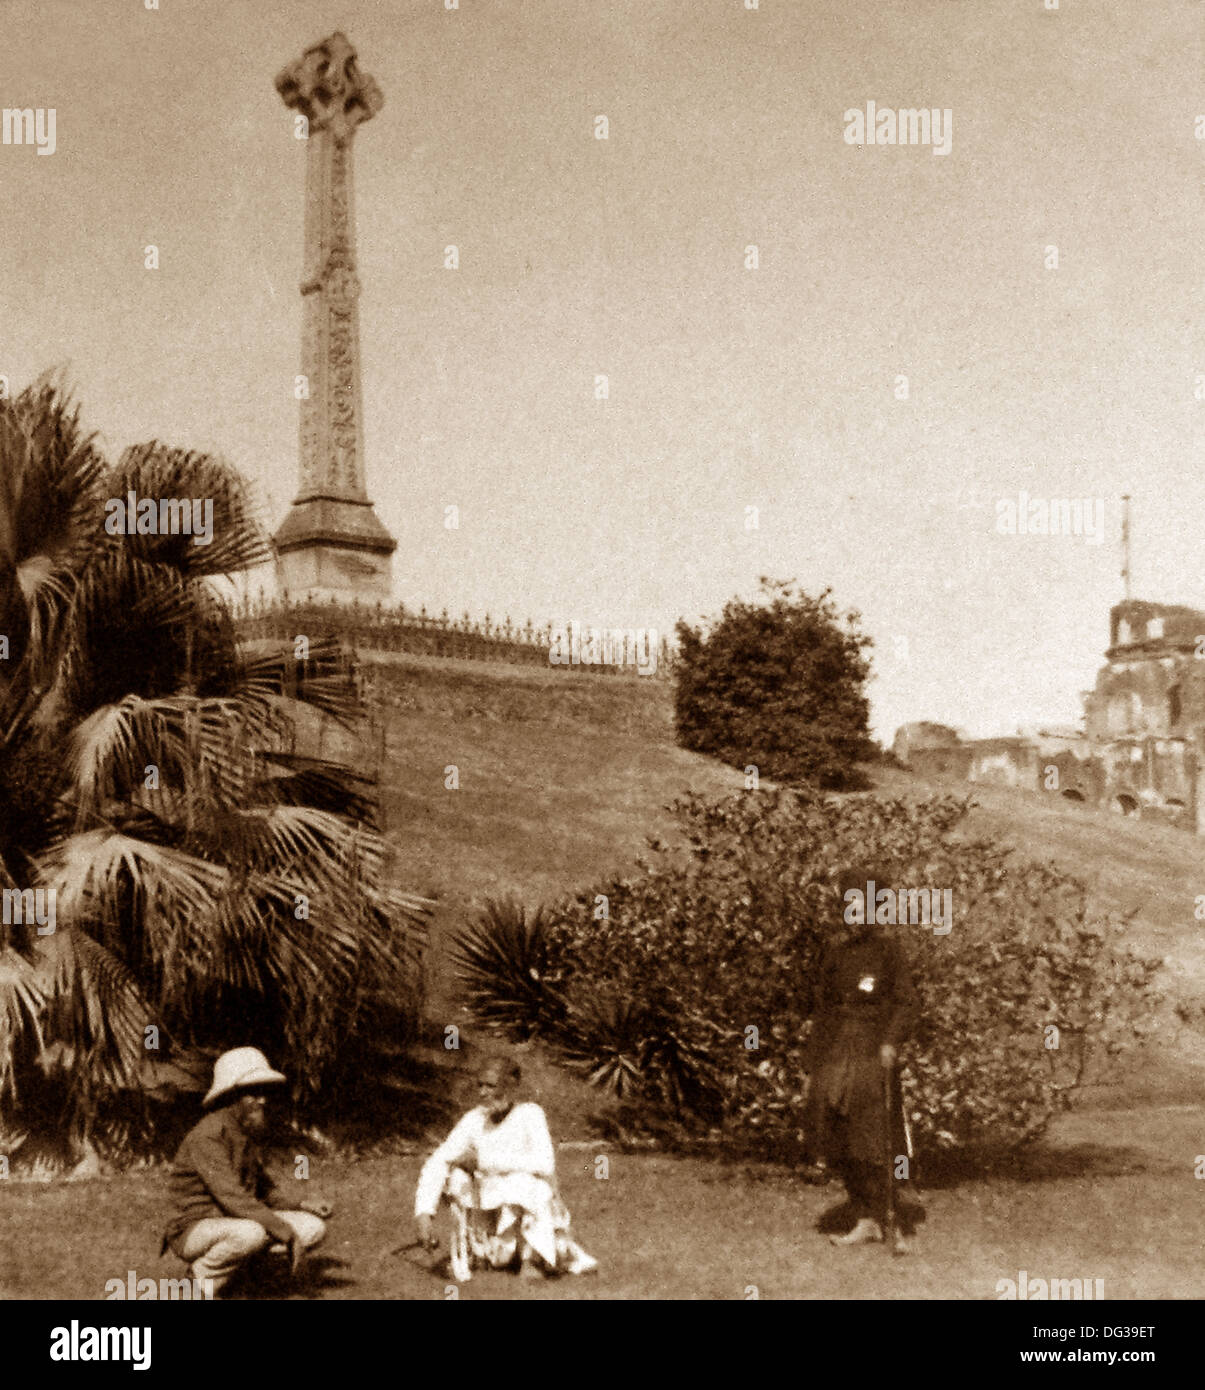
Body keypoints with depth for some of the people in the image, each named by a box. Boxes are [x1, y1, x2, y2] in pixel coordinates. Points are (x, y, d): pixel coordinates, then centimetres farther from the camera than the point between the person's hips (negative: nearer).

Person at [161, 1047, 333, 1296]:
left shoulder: (247, 1133, 9)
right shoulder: (207, 1137, -20)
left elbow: (261, 1185, 20)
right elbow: (232, 1198, -27)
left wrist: (296, 1209, 2)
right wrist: (284, 1231, -29)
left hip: (237, 1222, 9)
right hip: (194, 1231, -9)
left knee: (314, 1227, -6)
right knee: (252, 1233, -39)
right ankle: (203, 1274, -10)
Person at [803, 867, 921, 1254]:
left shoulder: (888, 952, 2)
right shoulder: (832, 957, 15)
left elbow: (906, 1003, -2)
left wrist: (892, 1041, -18)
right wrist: (816, 1066, 15)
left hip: (874, 1056, -5)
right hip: (835, 1058, 5)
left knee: (877, 1144, -6)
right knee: (837, 1146, 2)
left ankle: (893, 1222, 3)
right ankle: (867, 1222, 12)